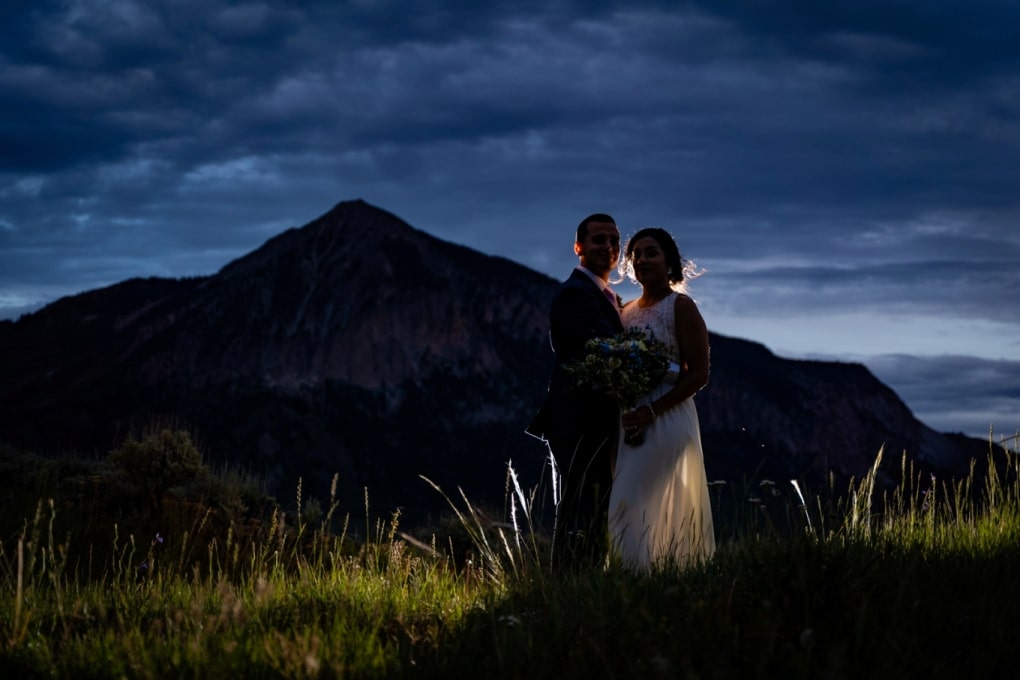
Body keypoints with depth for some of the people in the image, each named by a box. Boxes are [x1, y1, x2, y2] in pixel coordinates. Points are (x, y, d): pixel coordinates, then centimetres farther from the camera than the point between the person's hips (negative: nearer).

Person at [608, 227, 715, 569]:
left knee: (628, 506, -16)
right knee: (658, 513, 7)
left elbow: (699, 373, -11)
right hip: (630, 422, 7)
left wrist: (651, 411, -19)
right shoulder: (627, 311, 15)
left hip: (665, 420, -7)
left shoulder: (680, 306, -5)